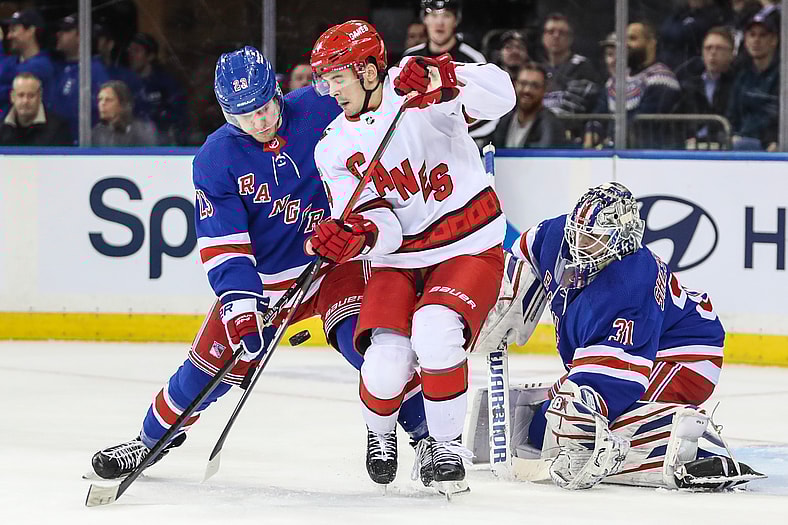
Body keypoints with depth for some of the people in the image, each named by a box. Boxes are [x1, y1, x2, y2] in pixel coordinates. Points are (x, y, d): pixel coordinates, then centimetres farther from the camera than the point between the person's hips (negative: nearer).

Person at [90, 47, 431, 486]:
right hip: (262, 277, 1)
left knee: (363, 341, -26)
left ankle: (430, 430, -14)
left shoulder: (322, 108, -14)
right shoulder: (215, 159, -12)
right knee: (212, 362, 0)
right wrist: (239, 302, -28)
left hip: (335, 259, -1)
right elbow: (222, 243, -16)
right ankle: (154, 438, 25)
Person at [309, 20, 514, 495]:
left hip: (470, 250, -3)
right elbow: (378, 227, -6)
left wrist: (443, 81, -40)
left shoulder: (415, 86, -10)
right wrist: (353, 236, -30)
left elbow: (499, 95, -24)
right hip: (399, 260, 4)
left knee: (434, 332, -30)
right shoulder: (334, 148, 2)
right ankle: (382, 433, 18)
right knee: (386, 363, -17)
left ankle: (447, 446, -9)